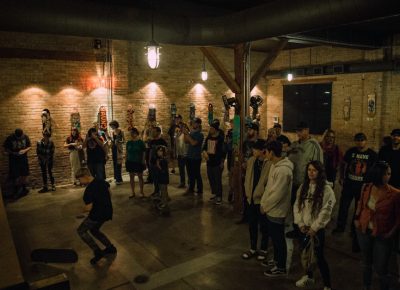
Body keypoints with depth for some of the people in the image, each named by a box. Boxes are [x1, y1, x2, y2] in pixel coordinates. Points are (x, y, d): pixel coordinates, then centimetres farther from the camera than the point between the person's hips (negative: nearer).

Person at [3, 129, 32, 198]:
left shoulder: (25, 137, -8)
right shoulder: (10, 138, -14)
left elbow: (29, 146, 2)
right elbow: (6, 148, -5)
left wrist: (25, 150, -18)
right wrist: (13, 153, -21)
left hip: (23, 159, 2)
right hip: (13, 159, -2)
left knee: (24, 174, 9)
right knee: (15, 176, 2)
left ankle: (24, 189, 25)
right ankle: (16, 190, 18)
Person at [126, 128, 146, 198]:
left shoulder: (140, 142, -6)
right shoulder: (128, 143, 6)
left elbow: (143, 153, -4)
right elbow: (127, 152, 11)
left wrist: (143, 161, -8)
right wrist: (126, 161, 7)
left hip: (138, 162, -4)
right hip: (130, 162, 4)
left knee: (140, 177, 4)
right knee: (131, 177, 7)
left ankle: (142, 192, 14)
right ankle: (133, 193, 15)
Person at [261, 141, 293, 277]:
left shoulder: (283, 170, -27)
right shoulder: (275, 165, 3)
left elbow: (277, 194, -26)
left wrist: (265, 206, -14)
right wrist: (263, 203, 8)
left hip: (277, 210, -9)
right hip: (271, 209, 9)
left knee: (278, 239, 7)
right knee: (274, 236, 23)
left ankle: (281, 267, 24)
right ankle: (276, 260, 42)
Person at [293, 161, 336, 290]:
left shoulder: (327, 189, -13)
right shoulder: (303, 187, 4)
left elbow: (325, 212, -16)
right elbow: (297, 206, 4)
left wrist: (314, 228, -15)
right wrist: (300, 223, -4)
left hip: (317, 229, -5)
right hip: (303, 228, 6)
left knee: (319, 256, 0)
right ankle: (309, 277, 40)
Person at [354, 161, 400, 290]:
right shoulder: (366, 188, -8)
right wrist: (357, 219, 1)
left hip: (382, 236, -4)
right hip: (364, 231, 4)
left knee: (381, 269, 5)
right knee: (366, 263, 24)